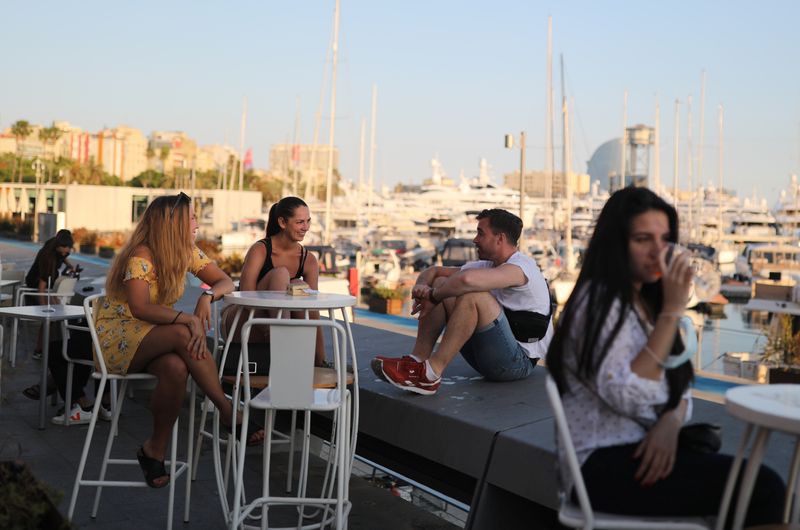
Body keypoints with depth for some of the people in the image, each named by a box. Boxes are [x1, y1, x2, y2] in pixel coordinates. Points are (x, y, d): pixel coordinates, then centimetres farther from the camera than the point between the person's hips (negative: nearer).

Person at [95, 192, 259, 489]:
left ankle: (155, 450, -17)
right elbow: (140, 308, -29)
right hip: (116, 337, -6)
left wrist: (208, 295, -18)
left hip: (151, 340, 6)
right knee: (183, 334, -35)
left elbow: (225, 282, 5)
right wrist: (187, 318, -39)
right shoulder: (140, 256, -17)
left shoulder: (186, 252, 4)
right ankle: (227, 411, -25)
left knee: (177, 369, -32)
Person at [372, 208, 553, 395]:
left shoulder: (520, 267, -18)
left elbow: (467, 279, -37)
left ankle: (431, 373, -29)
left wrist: (434, 297, -20)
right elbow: (433, 271, 14)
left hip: (520, 360, -9)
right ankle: (418, 360, -11)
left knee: (471, 294, -31)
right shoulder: (486, 266, 11)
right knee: (440, 283, 2)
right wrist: (420, 287, -9)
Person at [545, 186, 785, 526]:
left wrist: (671, 423, -9)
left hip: (642, 449, 8)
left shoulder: (648, 303, 16)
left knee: (763, 482, -13)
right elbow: (631, 397, -22)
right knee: (762, 489, -21)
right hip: (604, 464, -8)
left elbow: (676, 390, 15)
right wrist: (672, 311, -20)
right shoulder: (598, 302, -11)